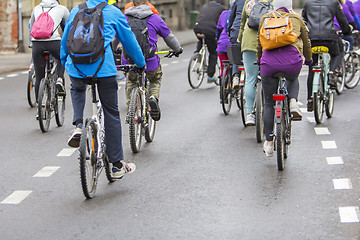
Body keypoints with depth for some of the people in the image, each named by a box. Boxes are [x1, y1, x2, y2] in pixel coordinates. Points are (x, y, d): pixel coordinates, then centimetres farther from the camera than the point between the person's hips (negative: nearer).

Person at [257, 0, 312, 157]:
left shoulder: (265, 18, 18)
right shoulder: (297, 19, 17)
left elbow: (260, 42, 27)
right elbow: (306, 42, 27)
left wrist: (259, 60, 44)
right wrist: (308, 60, 45)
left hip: (269, 62, 0)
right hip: (292, 61, 0)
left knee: (269, 104, 15)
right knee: (293, 80, 37)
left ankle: (269, 142, 16)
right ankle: (293, 102, 8)